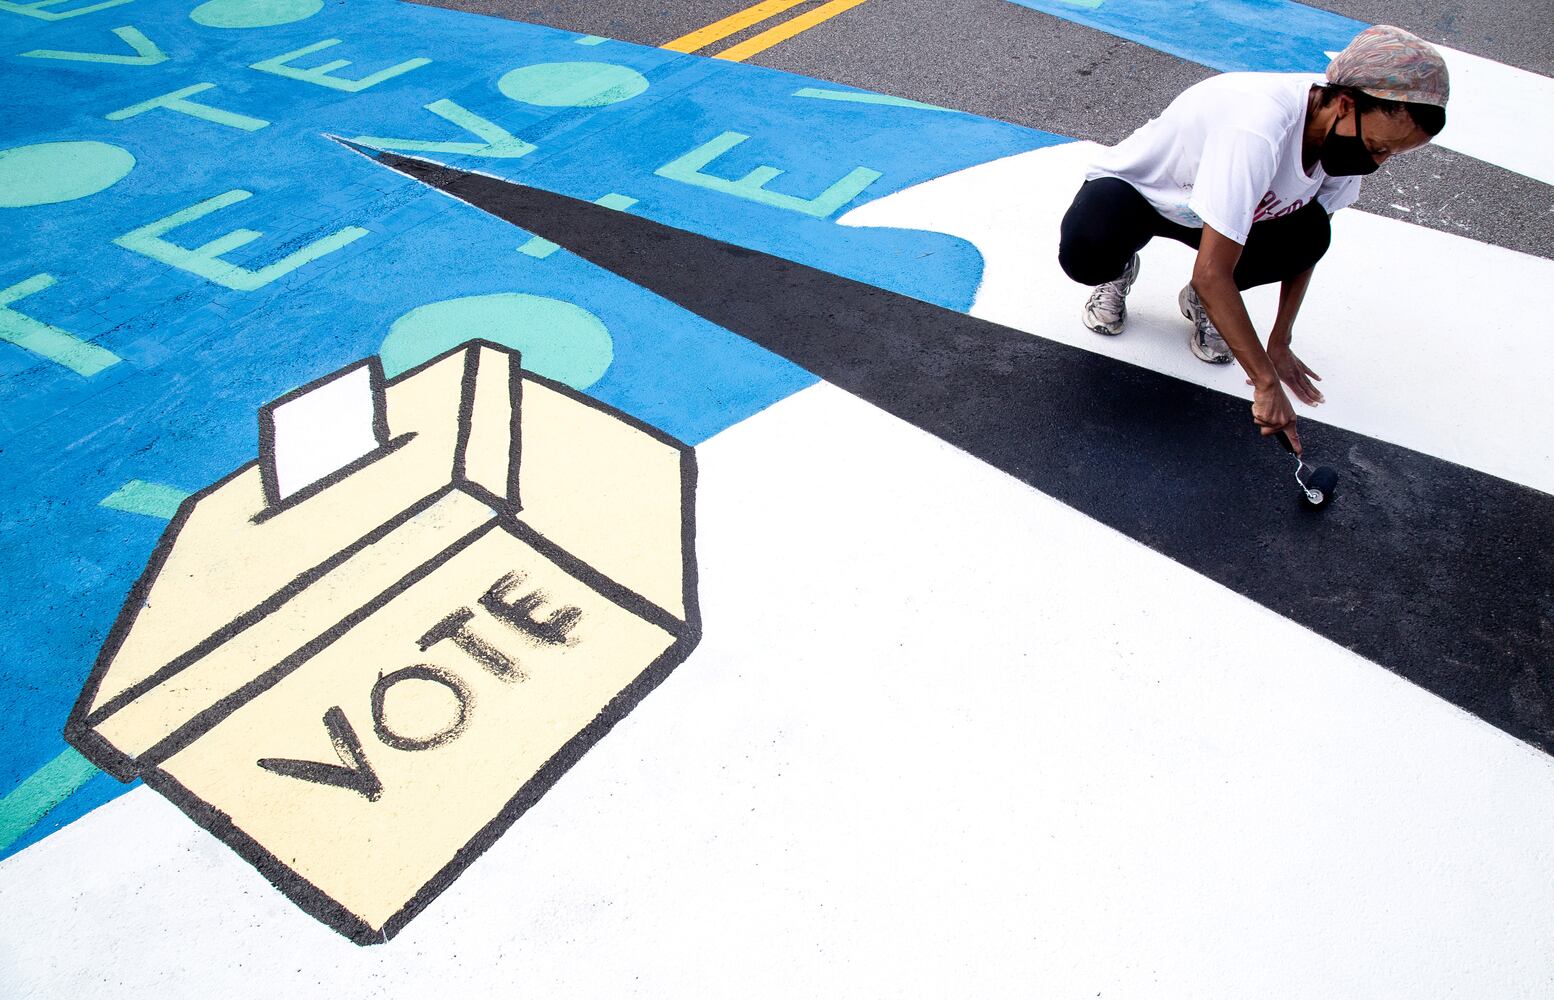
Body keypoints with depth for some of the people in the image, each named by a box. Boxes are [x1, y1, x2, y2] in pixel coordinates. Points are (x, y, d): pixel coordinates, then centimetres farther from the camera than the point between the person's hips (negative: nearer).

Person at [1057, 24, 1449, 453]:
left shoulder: (1349, 138, -16)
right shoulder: (1258, 128, -40)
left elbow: (1302, 243, -1)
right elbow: (1211, 273, -40)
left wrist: (1279, 344, -6)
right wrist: (1266, 382, -37)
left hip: (1210, 205, 6)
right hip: (1132, 186, -5)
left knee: (1310, 234, -24)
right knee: (1087, 255, -39)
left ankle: (1203, 301, 5)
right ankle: (1120, 272, 1)